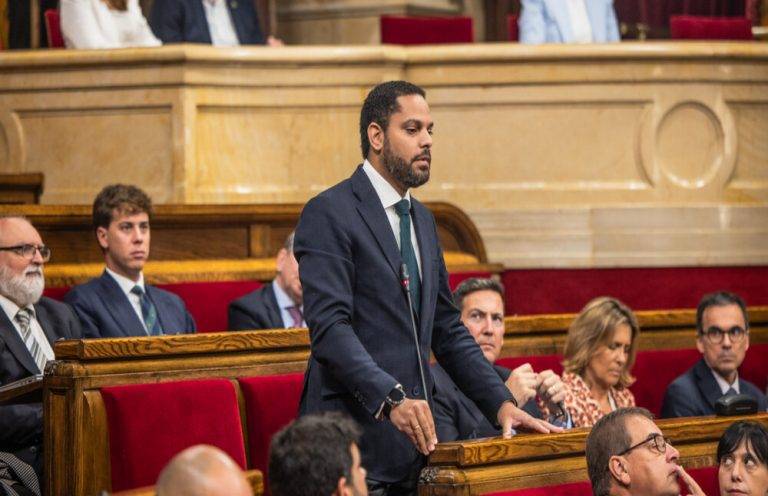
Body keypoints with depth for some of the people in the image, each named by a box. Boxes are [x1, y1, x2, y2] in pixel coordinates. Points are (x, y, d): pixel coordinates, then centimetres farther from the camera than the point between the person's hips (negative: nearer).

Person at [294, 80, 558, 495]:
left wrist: (501, 403, 8)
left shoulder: (422, 220, 19)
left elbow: (447, 329, 21)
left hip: (412, 444, 7)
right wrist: (391, 398, -29)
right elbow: (329, 326, -18)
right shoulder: (328, 214, -7)